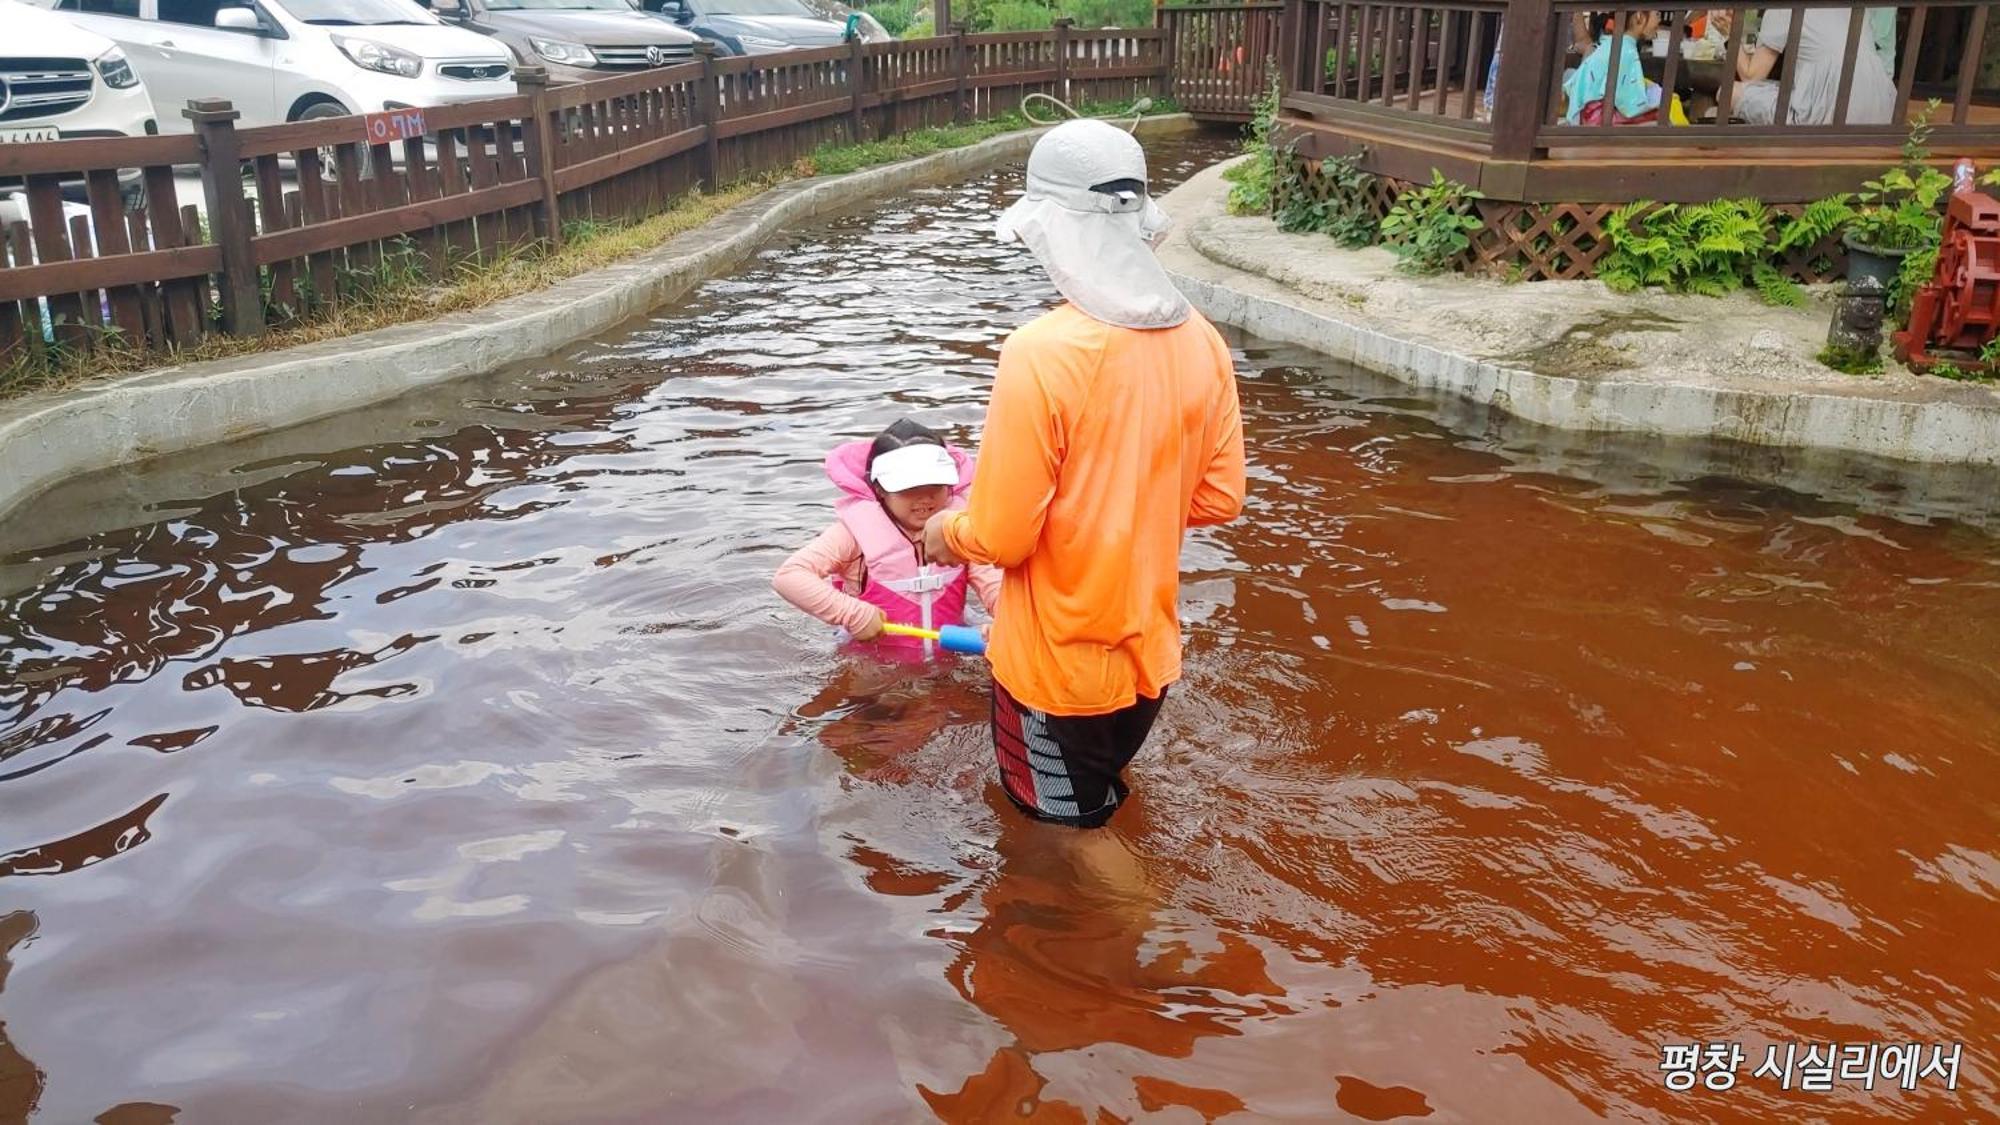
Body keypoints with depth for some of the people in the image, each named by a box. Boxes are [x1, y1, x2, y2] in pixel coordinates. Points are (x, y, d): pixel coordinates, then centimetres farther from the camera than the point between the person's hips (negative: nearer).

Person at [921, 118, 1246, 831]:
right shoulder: (1201, 342, -7)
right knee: (1104, 802, 31)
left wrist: (946, 535, 0)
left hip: (1058, 665, -6)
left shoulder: (1041, 354, -26)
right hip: (1150, 652, 6)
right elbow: (1219, 497, 0)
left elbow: (1000, 535, -22)